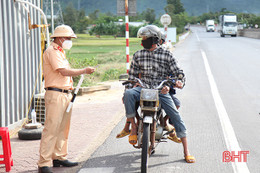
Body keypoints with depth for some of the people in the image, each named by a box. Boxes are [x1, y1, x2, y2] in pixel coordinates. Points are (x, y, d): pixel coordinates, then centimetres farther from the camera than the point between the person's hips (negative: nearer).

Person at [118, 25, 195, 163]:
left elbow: (178, 72, 4)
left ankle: (186, 151, -3)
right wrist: (131, 85, 7)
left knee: (176, 116, -11)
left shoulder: (166, 55, 3)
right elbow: (132, 75, 17)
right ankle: (133, 126, -20)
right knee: (128, 93, -33)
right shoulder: (138, 55, 10)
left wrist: (179, 81, -16)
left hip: (161, 90, -1)